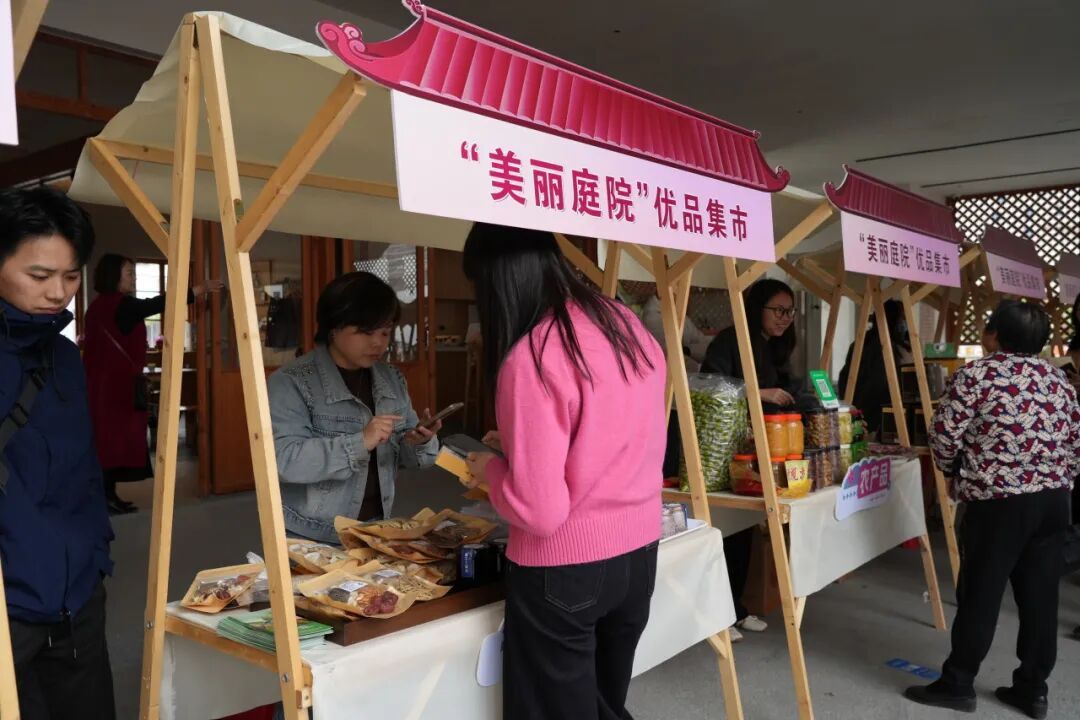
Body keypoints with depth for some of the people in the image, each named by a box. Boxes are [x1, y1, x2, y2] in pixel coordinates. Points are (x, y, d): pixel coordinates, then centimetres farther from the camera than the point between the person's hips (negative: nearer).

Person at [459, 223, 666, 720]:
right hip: (640, 551, 7)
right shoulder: (627, 325, 1)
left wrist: (491, 470, -3)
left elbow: (540, 511, -21)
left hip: (565, 569, -7)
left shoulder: (530, 359, -22)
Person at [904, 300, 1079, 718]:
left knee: (980, 595, 2)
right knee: (1040, 597, 11)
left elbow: (944, 434, -9)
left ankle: (957, 685, 12)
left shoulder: (977, 374, -6)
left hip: (998, 501, -6)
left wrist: (954, 472, 8)